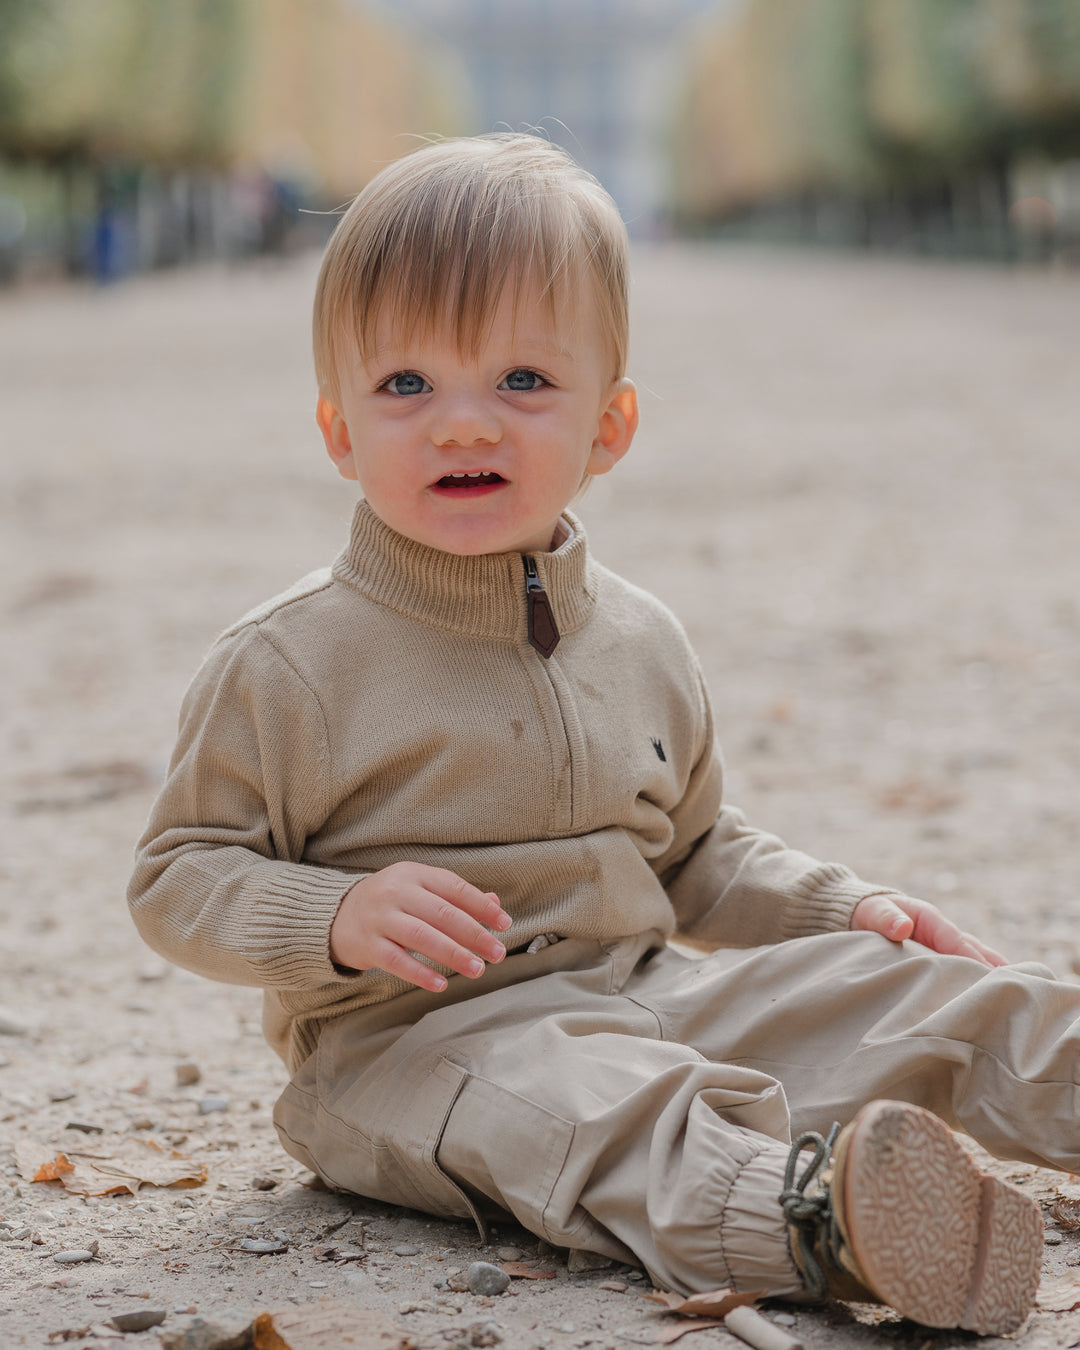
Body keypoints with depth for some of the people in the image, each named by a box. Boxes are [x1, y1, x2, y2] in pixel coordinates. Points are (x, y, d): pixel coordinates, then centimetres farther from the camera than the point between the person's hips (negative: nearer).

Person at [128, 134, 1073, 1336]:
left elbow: (696, 858, 24)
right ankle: (808, 1214, -60)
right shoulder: (288, 666, -8)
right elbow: (178, 879, -7)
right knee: (581, 1103, -37)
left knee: (902, 997, -6)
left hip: (642, 992, 7)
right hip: (408, 1043, -7)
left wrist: (847, 910, 10)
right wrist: (341, 919, -24)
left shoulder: (641, 646, 11)